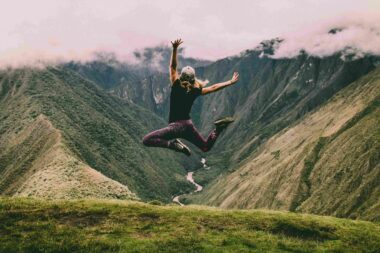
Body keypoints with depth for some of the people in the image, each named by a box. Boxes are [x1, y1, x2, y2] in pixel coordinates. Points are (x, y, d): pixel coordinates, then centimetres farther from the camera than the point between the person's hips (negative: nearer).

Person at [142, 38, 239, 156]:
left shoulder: (176, 86, -9)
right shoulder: (195, 91, 1)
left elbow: (172, 66, -9)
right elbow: (213, 88, 10)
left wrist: (175, 48, -14)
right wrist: (230, 82, 21)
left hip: (176, 125, -5)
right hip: (189, 125, 5)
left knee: (146, 140, -10)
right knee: (206, 147, 23)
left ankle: (173, 143, -26)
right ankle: (218, 128, -1)